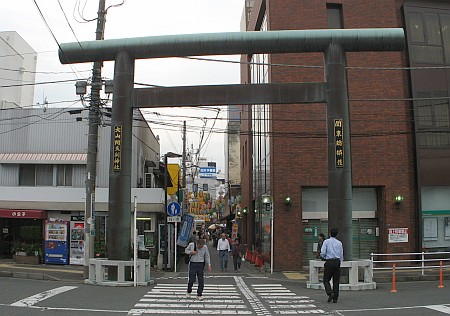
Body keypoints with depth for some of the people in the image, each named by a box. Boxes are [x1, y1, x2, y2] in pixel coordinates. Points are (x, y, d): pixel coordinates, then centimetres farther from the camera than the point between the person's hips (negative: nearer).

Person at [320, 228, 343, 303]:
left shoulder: (326, 241, -1)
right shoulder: (339, 243, 9)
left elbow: (323, 253, -9)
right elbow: (341, 256, 10)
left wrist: (324, 257, 13)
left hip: (329, 262, -3)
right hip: (337, 262, 3)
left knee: (326, 280, 6)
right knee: (336, 281, 8)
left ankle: (330, 293, -15)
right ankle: (335, 298, 6)